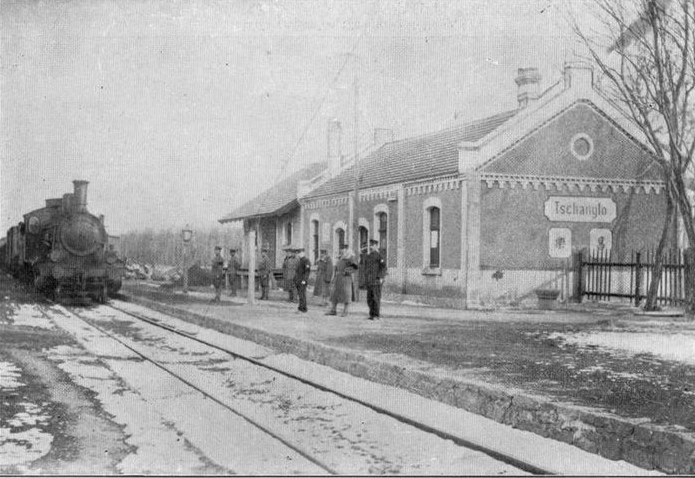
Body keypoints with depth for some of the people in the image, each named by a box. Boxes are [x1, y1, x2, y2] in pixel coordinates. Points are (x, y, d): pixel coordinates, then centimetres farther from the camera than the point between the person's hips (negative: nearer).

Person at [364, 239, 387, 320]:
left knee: (376, 298, -6)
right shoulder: (367, 257, 17)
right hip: (369, 281, 7)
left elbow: (384, 267, -11)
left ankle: (376, 315, -3)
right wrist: (365, 279, 17)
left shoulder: (379, 256, -5)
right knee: (369, 298, 7)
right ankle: (372, 314, 13)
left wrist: (381, 278, -17)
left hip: (376, 280, -7)